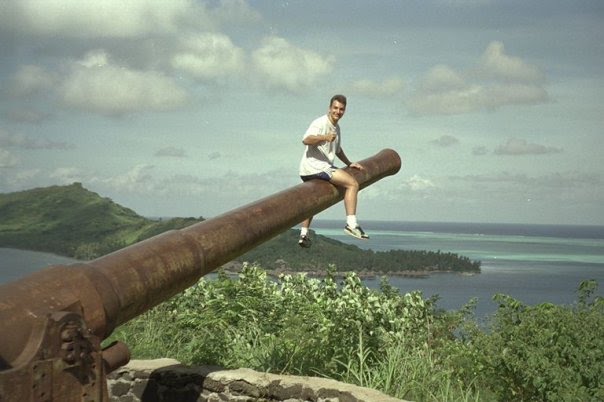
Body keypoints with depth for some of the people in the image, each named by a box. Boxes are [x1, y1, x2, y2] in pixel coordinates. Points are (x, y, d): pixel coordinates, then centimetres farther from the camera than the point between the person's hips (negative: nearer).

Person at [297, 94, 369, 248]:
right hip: (315, 167, -11)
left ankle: (303, 235, 38)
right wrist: (324, 137, -43)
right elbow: (306, 140, -28)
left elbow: (338, 150, 36)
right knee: (352, 184, -16)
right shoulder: (321, 123, -11)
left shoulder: (336, 127, 19)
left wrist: (349, 163, 32)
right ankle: (351, 224, -20)